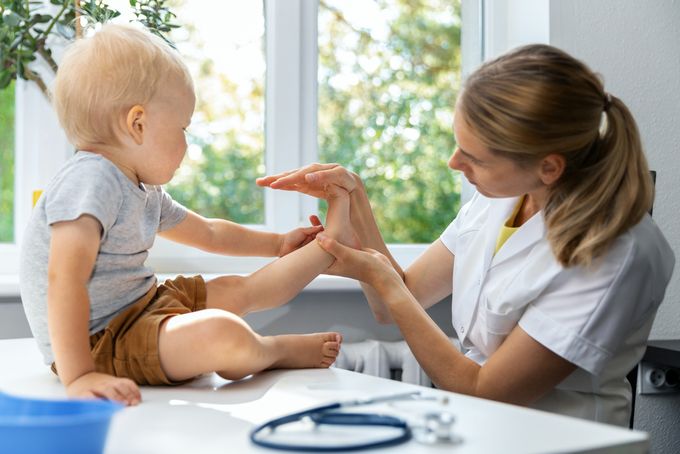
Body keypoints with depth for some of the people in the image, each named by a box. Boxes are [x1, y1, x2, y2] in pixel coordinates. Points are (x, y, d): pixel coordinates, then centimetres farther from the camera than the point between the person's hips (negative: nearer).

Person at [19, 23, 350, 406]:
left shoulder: (144, 191, 12)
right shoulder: (90, 181, -22)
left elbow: (208, 234, 28)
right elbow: (64, 280, -31)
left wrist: (278, 244, 36)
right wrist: (78, 376, -37)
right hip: (99, 342, -11)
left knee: (235, 291, 20)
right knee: (222, 333, -28)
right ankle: (276, 350, 3)